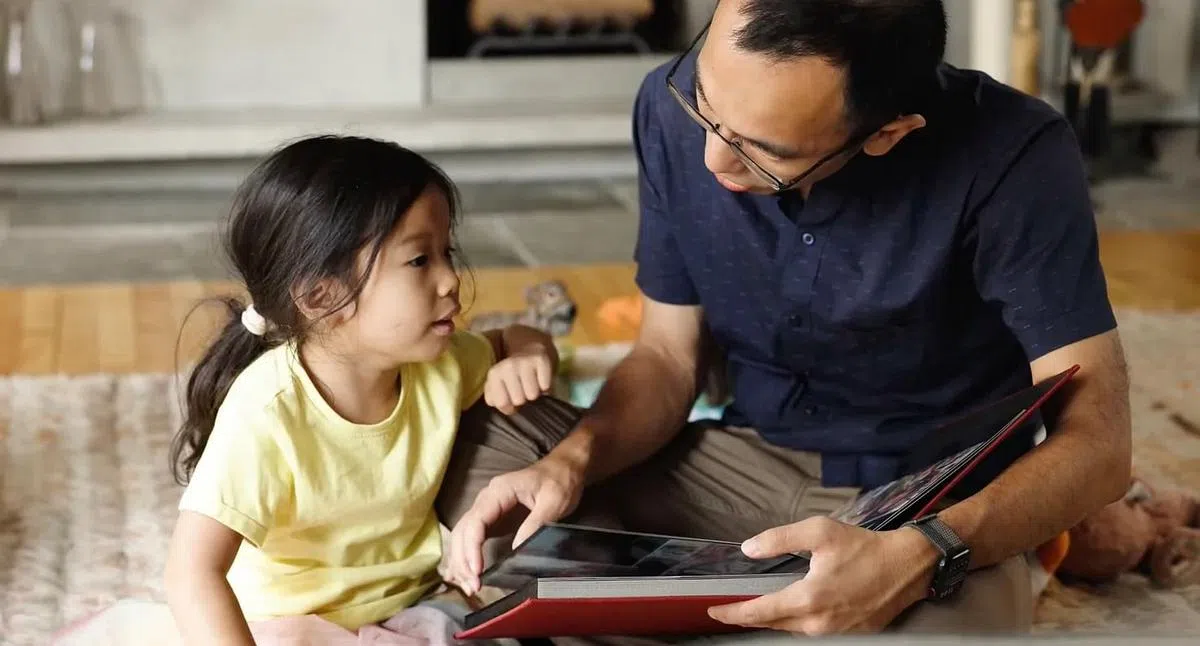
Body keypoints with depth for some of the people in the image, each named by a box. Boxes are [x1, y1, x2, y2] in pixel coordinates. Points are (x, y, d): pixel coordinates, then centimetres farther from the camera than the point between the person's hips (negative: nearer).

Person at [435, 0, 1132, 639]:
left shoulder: (1012, 158, -24)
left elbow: (1096, 440, -23)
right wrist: (573, 460, -21)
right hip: (748, 465, 4)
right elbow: (667, 356, 0)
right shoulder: (674, 109, -11)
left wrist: (923, 557, -41)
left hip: (944, 512, -4)